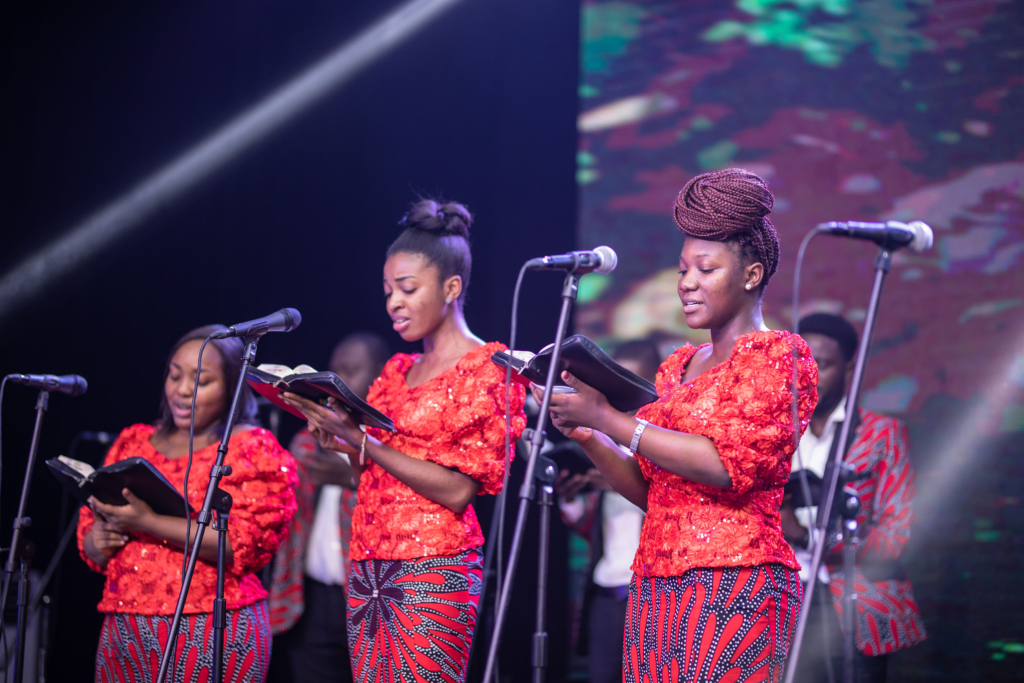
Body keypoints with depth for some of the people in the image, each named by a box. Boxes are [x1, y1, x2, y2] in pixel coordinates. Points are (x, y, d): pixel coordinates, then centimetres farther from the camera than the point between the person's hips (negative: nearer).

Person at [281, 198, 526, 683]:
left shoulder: (486, 369, -3)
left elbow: (457, 490, -13)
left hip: (432, 572, -7)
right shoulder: (397, 371, 17)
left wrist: (361, 441, -15)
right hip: (369, 571, 7)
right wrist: (338, 439, 2)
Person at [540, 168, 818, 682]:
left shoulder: (779, 355, -2)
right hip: (656, 590, 7)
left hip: (733, 587, -7)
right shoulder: (677, 367, 20)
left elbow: (728, 465, -16)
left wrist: (609, 420, -16)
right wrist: (587, 438, 1)